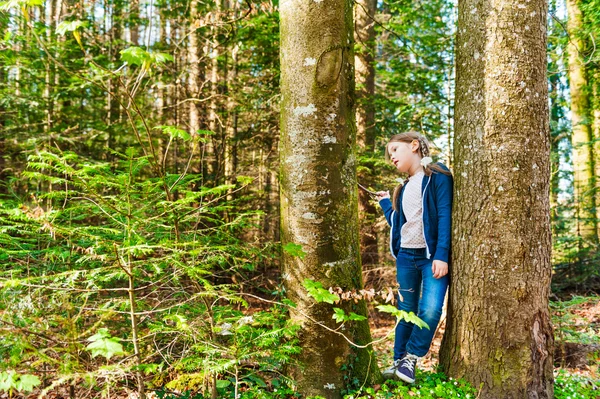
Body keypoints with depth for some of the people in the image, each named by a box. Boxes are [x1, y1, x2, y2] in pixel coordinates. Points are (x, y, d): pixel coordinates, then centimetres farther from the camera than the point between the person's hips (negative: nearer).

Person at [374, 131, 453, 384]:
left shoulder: (438, 176, -5)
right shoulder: (403, 188, 16)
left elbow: (445, 216, -14)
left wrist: (442, 255, -21)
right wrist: (385, 203, 21)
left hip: (432, 255, -6)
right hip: (406, 256, 6)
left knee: (430, 309, -19)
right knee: (405, 311, 10)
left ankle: (411, 360, -4)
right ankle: (398, 362, 19)